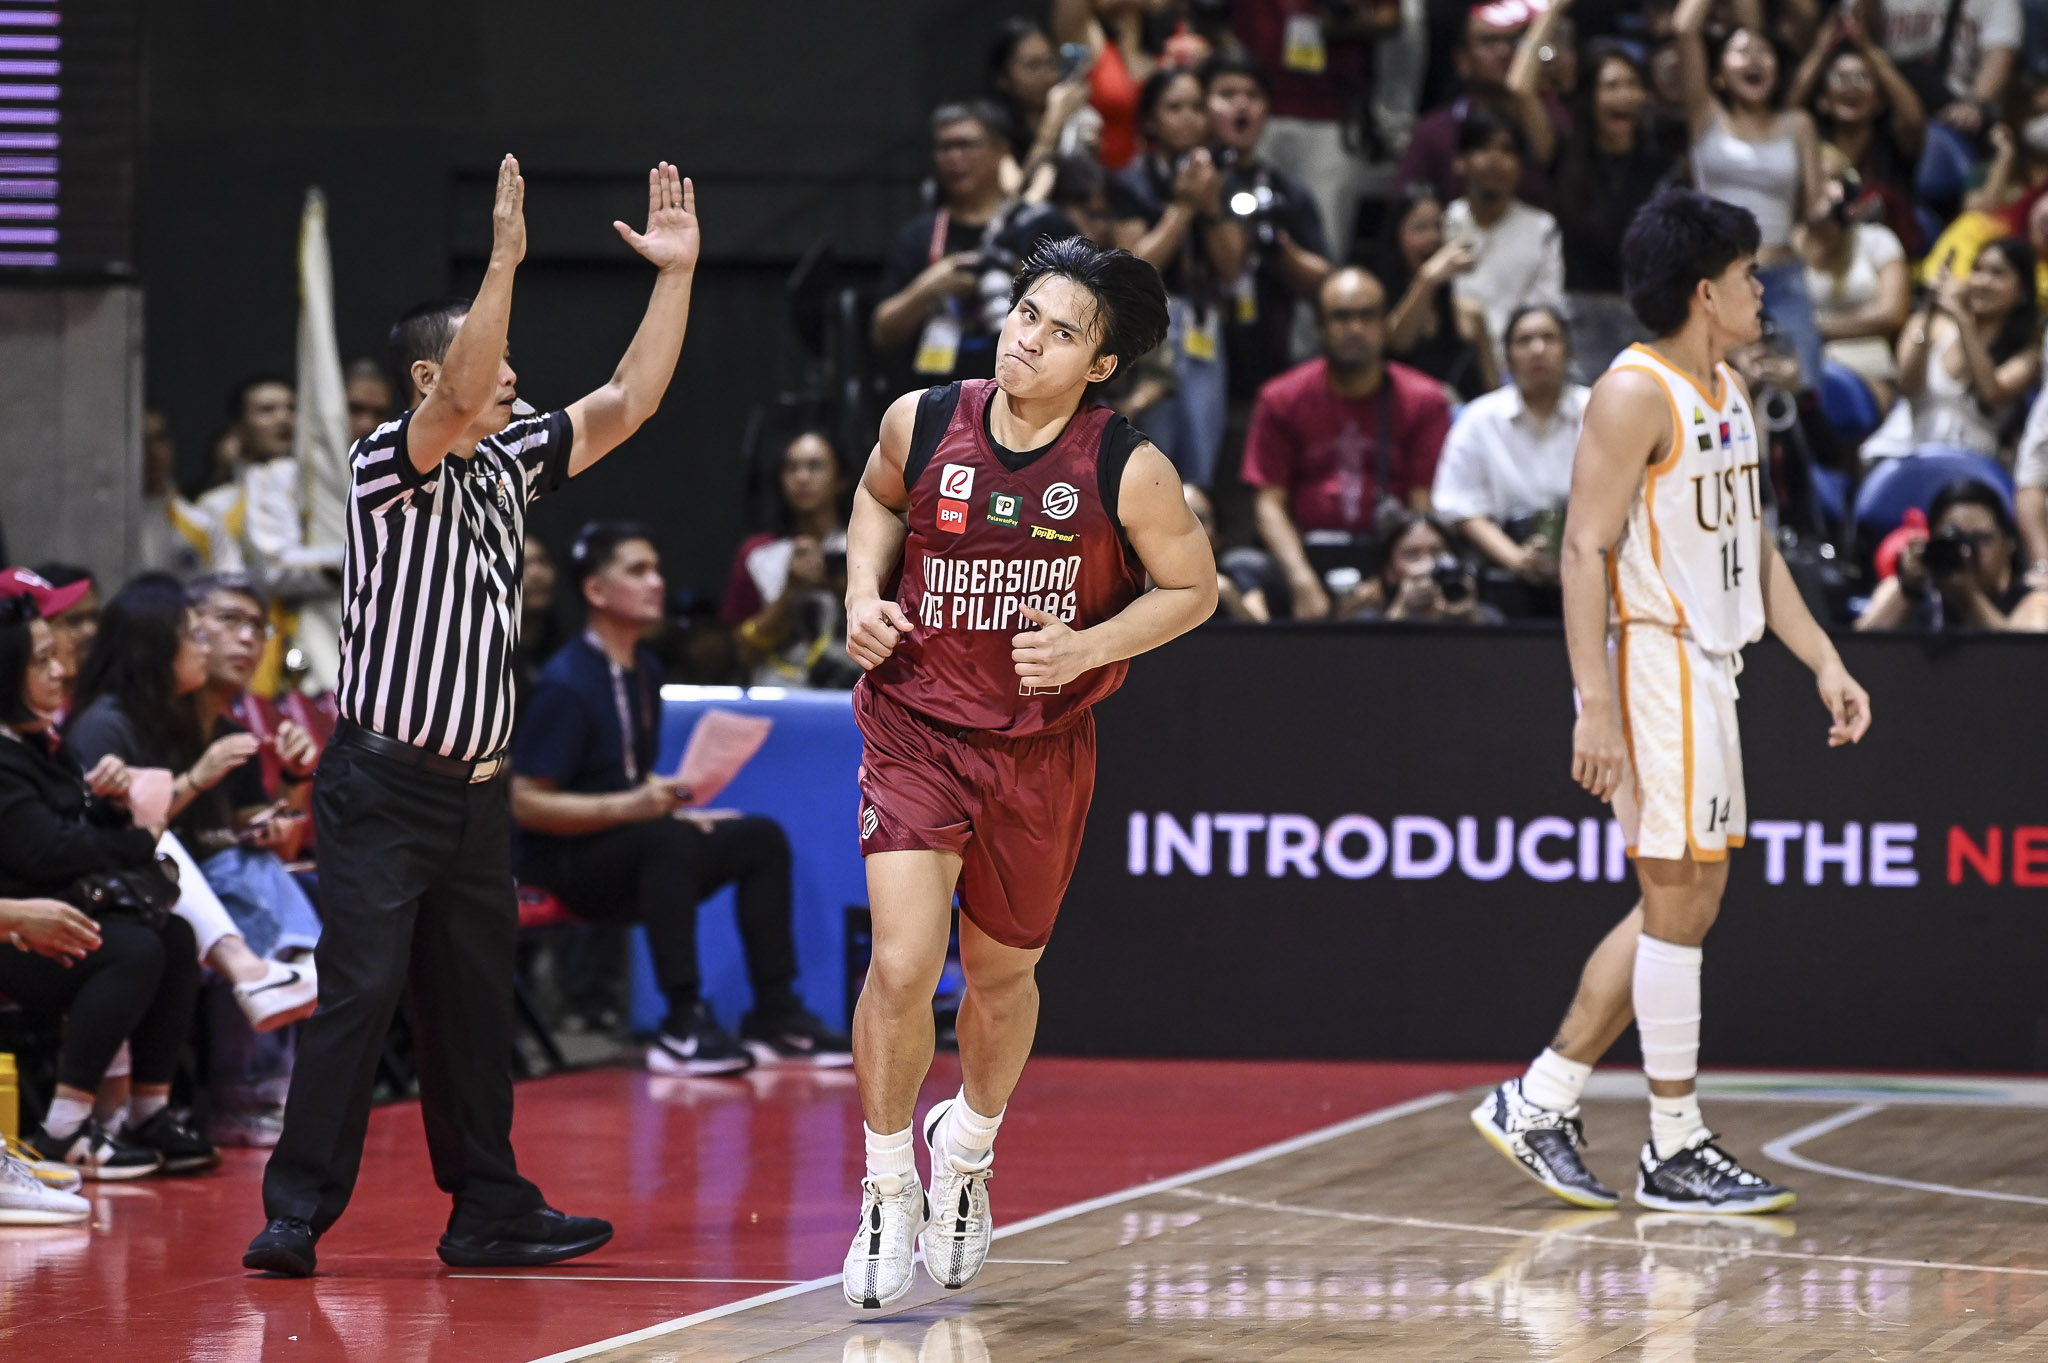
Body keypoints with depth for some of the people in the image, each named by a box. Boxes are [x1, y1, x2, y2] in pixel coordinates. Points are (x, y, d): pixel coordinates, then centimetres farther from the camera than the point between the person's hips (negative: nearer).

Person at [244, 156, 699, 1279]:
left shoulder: (508, 466, 13)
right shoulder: (390, 467, -9)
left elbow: (628, 401, 13)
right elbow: (454, 404, -29)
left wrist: (675, 274, 5)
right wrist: (504, 259, -36)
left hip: (476, 794, 7)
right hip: (383, 788, -7)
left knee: (475, 1005, 10)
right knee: (359, 993, -11)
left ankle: (489, 1212, 16)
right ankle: (296, 1214, -9)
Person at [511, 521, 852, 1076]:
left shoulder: (643, 671, 11)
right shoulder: (565, 685, -16)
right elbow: (526, 803, -20)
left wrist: (675, 810, 2)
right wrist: (632, 807, -27)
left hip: (625, 854, 9)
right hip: (564, 868, -9)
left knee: (761, 838, -1)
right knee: (668, 840, -35)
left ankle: (774, 1018, -3)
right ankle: (683, 1028, -38)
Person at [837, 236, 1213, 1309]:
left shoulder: (1129, 471, -15)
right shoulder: (921, 424, -8)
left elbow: (1191, 588, -1)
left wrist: (1086, 646, -16)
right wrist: (864, 595, -2)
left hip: (1041, 749, 0)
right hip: (916, 727, 0)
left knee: (1001, 973, 16)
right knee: (901, 965, -16)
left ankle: (968, 1146, 47)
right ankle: (889, 1192, 3)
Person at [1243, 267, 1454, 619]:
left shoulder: (1423, 401, 7)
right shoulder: (1282, 399, 8)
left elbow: (1427, 507, 0)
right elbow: (1270, 501, 2)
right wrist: (1302, 580, -15)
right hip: (1308, 554, 1)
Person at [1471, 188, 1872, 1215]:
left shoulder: (1728, 396, 15)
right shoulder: (1634, 395, -14)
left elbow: (1754, 549, 22)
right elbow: (1586, 552, -18)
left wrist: (1824, 662, 14)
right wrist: (1596, 707, -23)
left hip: (1708, 663, 10)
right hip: (1649, 659, -10)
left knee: (1688, 901, 11)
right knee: (1678, 899, -6)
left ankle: (1538, 1102, 17)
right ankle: (1675, 1149, 2)